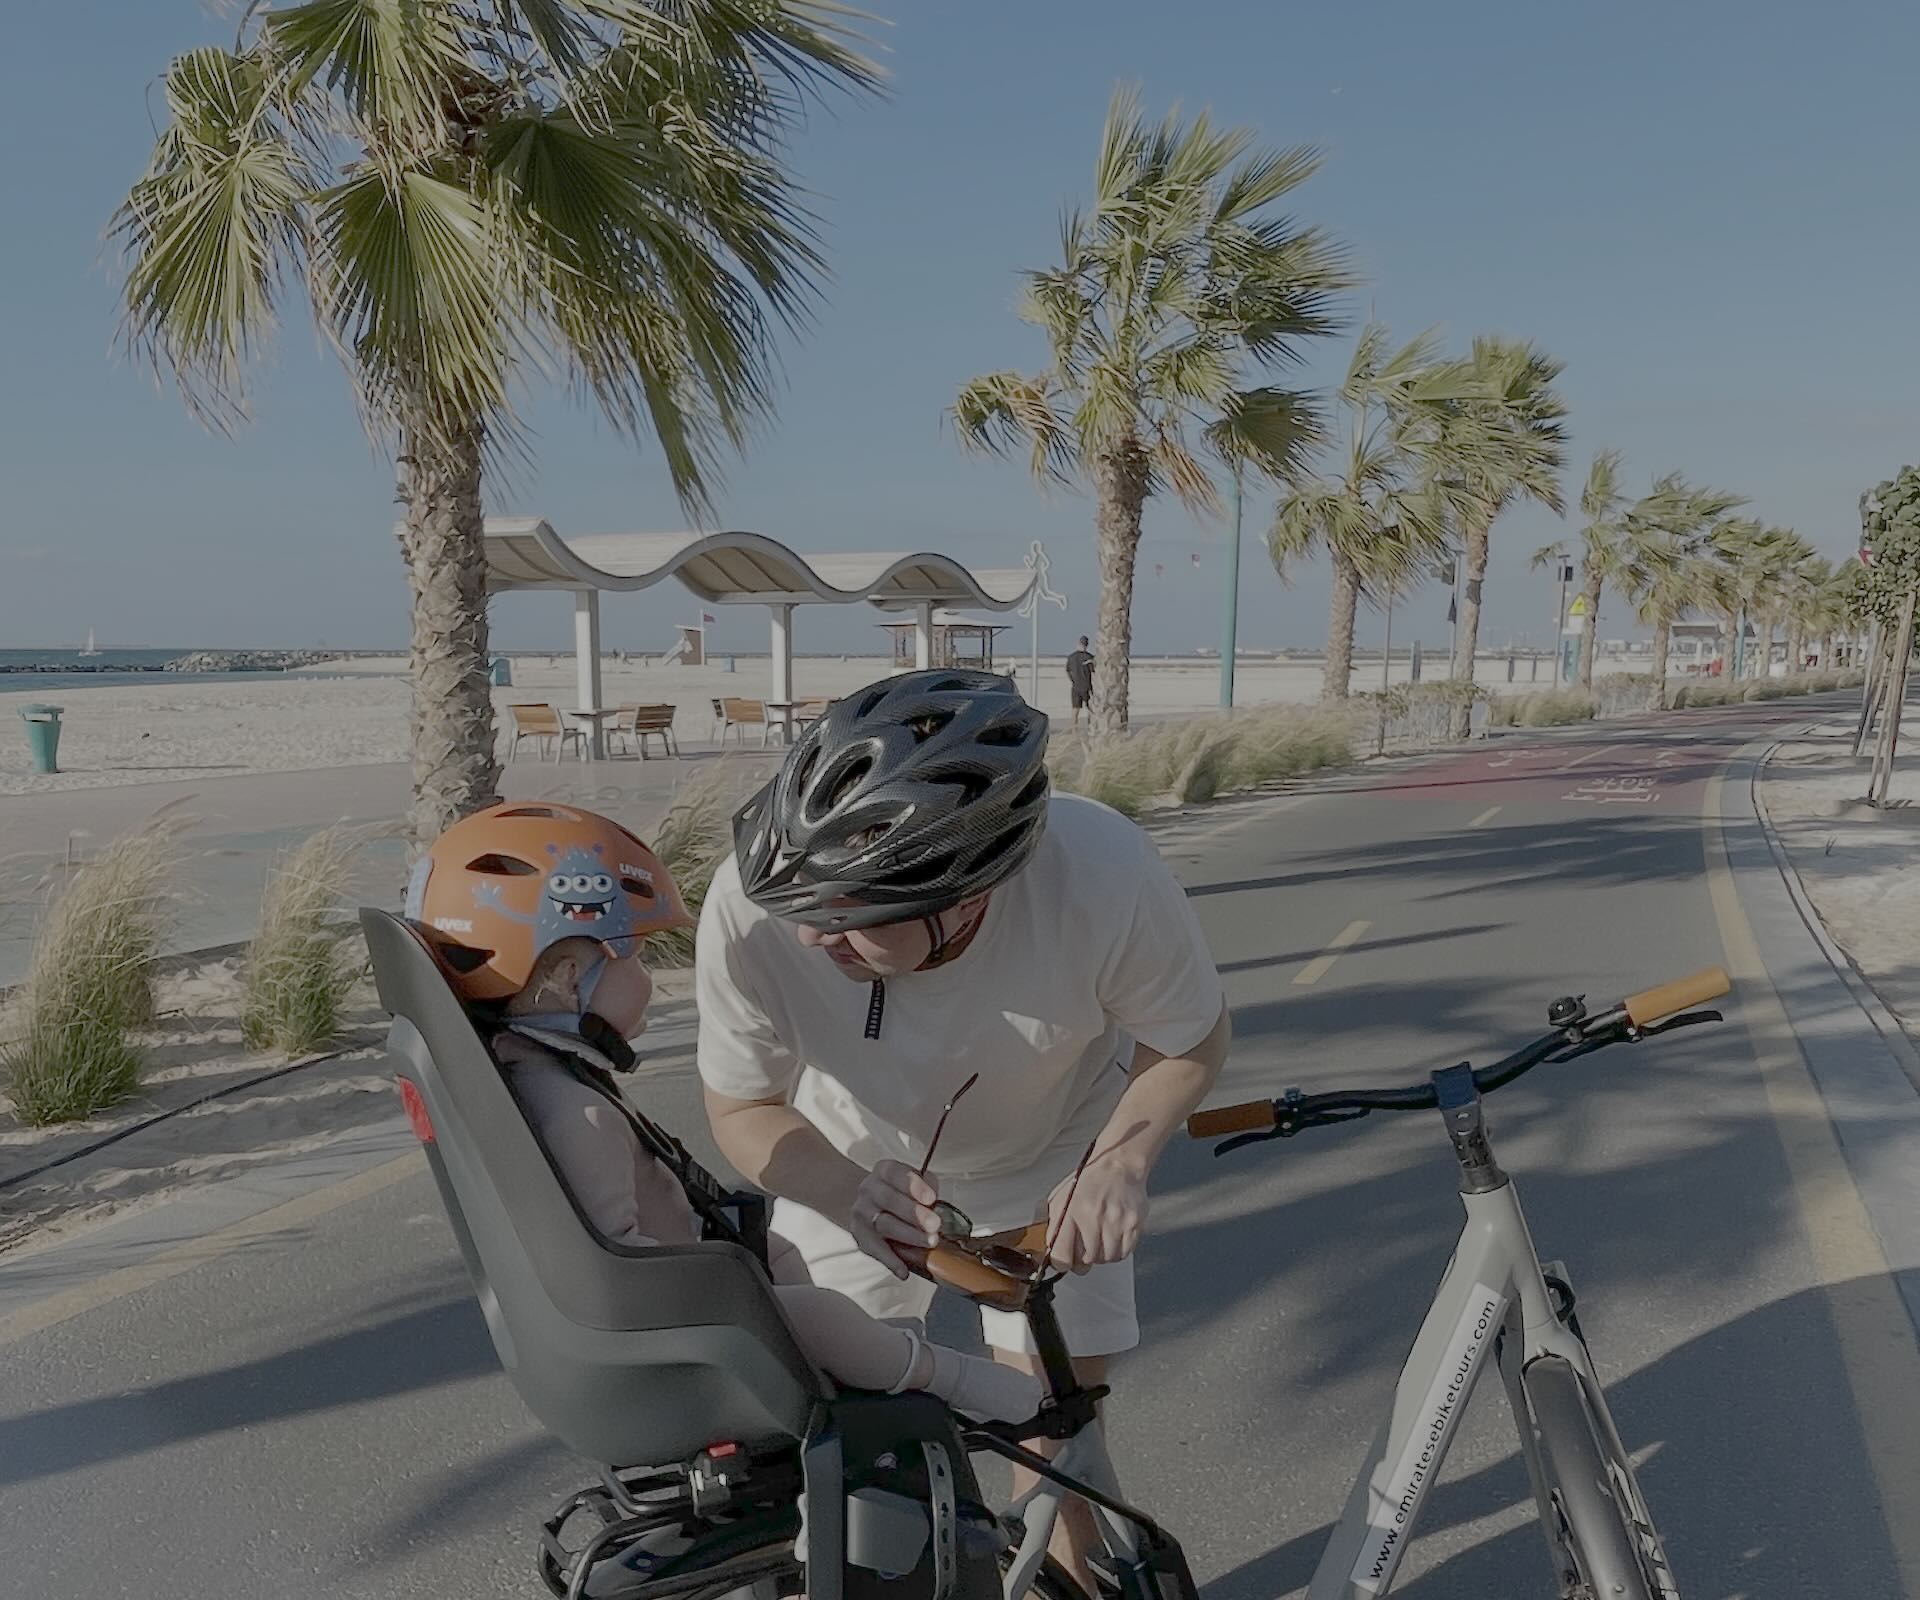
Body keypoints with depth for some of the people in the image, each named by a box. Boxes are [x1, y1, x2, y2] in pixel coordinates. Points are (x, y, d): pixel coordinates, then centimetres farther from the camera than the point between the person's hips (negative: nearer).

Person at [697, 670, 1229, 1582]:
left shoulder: (1106, 880, -40)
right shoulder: (751, 904, -39)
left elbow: (1190, 1040, -16)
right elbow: (742, 1109, -18)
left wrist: (1119, 1158, -32)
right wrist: (851, 1193, -36)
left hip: (1049, 1155, 0)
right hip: (853, 1160, 1)